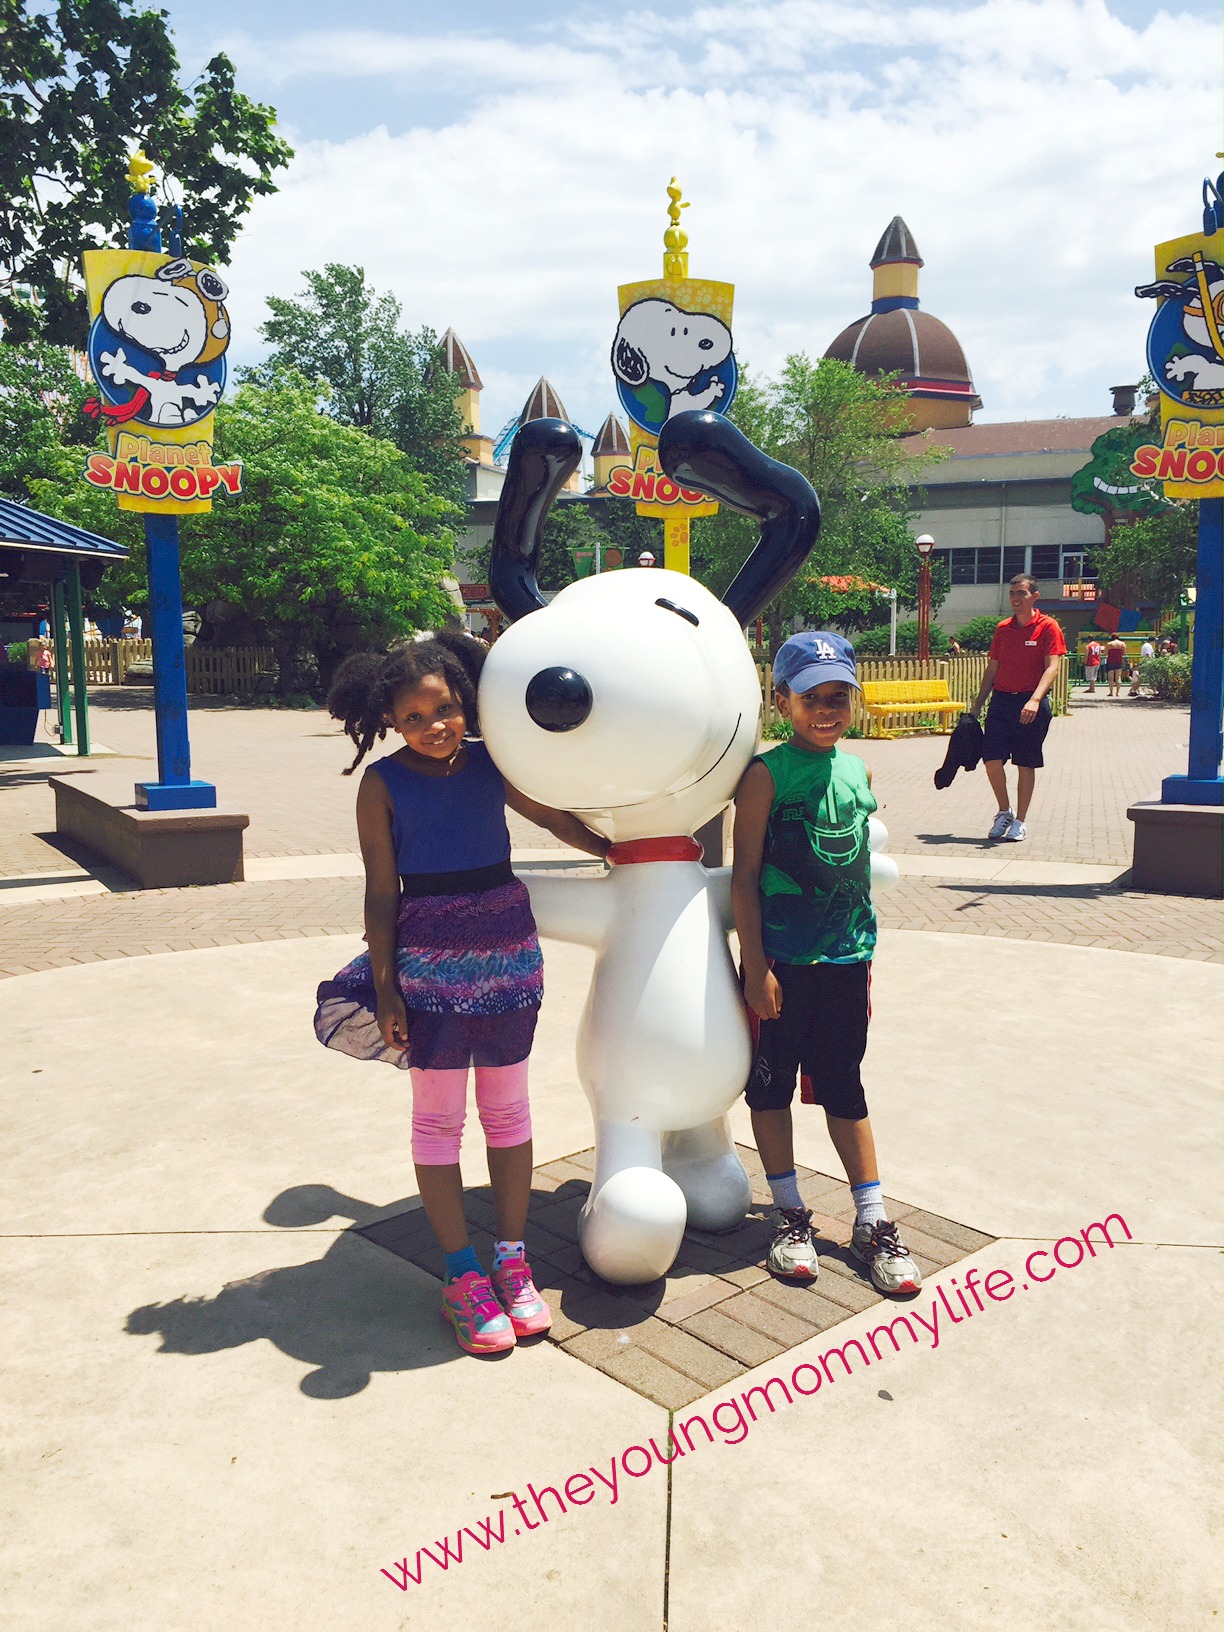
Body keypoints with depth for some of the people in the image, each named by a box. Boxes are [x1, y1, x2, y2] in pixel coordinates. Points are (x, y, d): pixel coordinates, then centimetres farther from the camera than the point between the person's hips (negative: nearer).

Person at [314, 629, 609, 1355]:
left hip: (509, 950, 4)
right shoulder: (383, 783, -5)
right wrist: (384, 986, -7)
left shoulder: (492, 764, 3)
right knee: (438, 1117, 6)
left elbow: (559, 817, 18)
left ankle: (512, 1259, 27)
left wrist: (617, 850, 28)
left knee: (508, 1109, 12)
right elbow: (382, 891, -5)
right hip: (430, 961, -3)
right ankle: (462, 1274, 19)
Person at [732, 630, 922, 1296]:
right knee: (771, 1085, 9)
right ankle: (789, 1216, 25)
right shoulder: (767, 774, -9)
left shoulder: (857, 771, 6)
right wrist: (756, 966, -12)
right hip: (781, 960, -4)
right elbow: (745, 877, -10)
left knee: (843, 1088, 13)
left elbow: (860, 873, 13)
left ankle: (873, 1223, 22)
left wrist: (864, 962, 15)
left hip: (844, 959, 4)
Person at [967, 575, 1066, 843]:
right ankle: (1004, 811, 17)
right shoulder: (1003, 628, 11)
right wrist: (977, 705, 14)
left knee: (1026, 764, 3)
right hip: (1001, 700, 4)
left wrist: (1035, 700, -27)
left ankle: (1019, 821, 13)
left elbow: (1052, 667, -12)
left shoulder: (1048, 627, -3)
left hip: (1031, 704, -4)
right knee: (991, 758, -5)